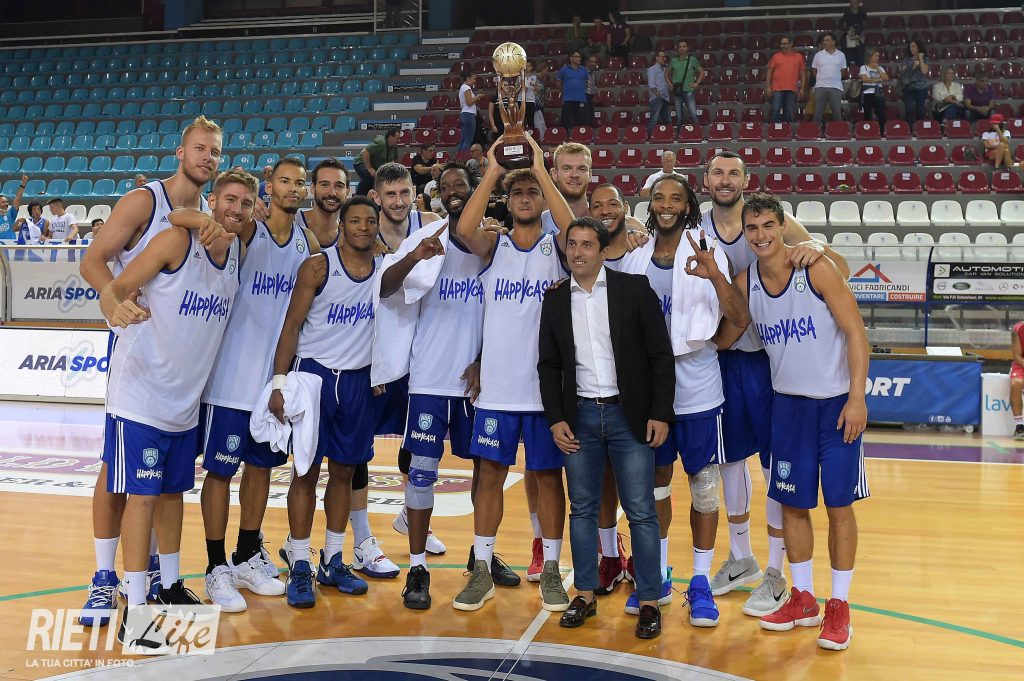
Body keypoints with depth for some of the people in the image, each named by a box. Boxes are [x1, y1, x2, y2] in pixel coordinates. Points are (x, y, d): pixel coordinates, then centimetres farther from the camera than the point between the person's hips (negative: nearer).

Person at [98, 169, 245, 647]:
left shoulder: (239, 251, 4)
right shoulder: (177, 240, -15)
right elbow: (114, 289, -18)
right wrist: (117, 308, -37)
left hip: (187, 398, 7)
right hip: (140, 395, -7)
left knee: (173, 492, 17)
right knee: (142, 496, -6)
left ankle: (170, 585, 31)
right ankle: (133, 610, -1)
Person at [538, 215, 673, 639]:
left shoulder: (634, 289, -3)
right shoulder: (555, 301, 8)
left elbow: (660, 354, -4)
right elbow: (548, 365, 11)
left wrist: (660, 413, -9)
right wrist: (556, 419, 1)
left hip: (629, 415, -3)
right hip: (580, 417, 3)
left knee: (641, 512, 0)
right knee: (582, 509, 10)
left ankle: (649, 602, 9)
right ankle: (586, 595, 21)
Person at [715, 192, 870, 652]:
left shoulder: (817, 270, -14)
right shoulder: (745, 282, -1)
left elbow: (855, 332, -13)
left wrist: (857, 397, -18)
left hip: (837, 402, -4)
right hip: (788, 403, 4)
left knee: (839, 504, 1)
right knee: (792, 503, 9)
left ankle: (839, 604, 14)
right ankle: (803, 600, 23)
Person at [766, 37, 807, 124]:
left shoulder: (798, 57, 10)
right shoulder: (776, 56, 9)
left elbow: (803, 73, 11)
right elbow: (769, 72, 8)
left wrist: (802, 88, 3)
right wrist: (768, 87, -1)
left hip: (792, 90, 1)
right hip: (777, 89, -1)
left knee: (789, 113, 4)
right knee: (775, 111, -7)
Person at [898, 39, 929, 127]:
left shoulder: (924, 60, 5)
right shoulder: (906, 60, 10)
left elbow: (924, 71, -13)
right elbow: (903, 72, -2)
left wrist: (920, 58, -7)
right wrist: (914, 65, -8)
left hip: (921, 89, -1)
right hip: (909, 89, 1)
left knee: (920, 111, 1)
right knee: (909, 111, -10)